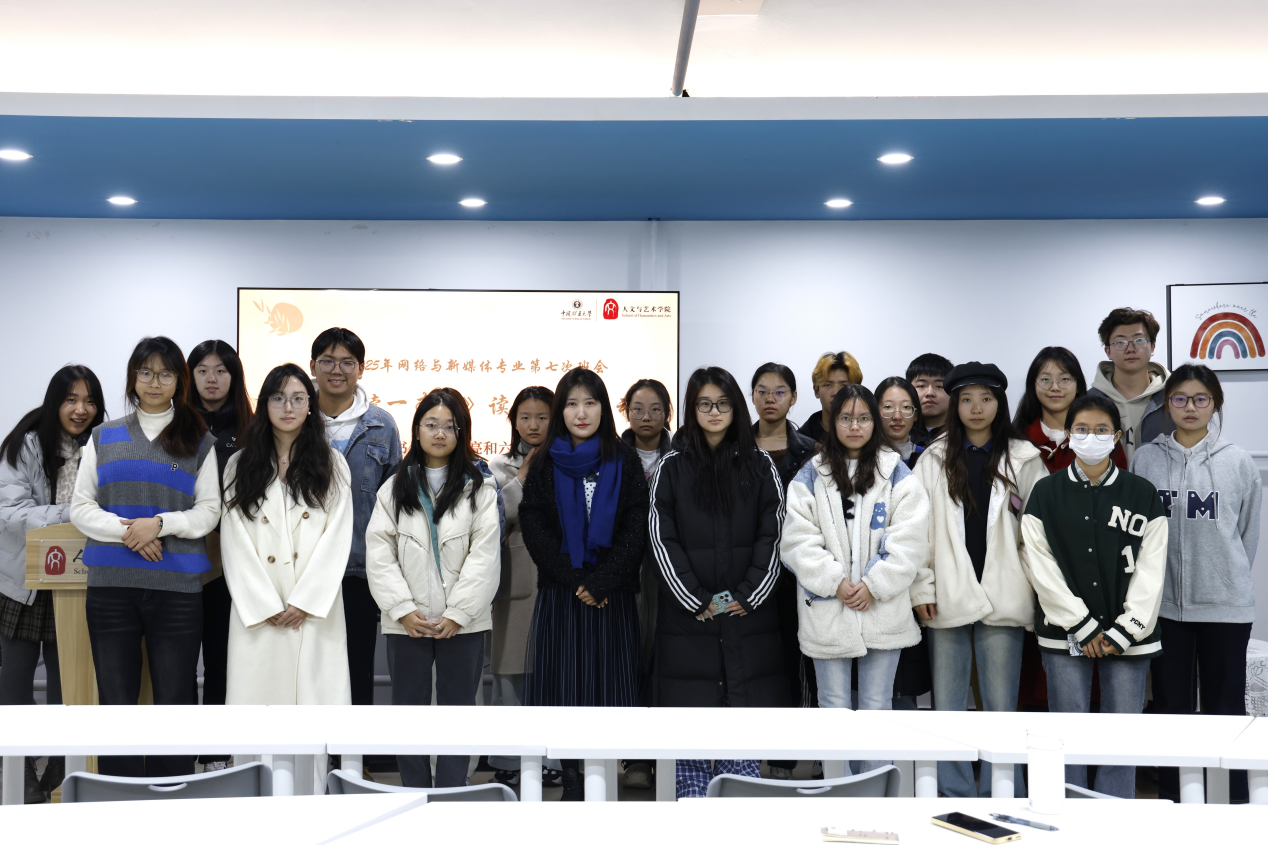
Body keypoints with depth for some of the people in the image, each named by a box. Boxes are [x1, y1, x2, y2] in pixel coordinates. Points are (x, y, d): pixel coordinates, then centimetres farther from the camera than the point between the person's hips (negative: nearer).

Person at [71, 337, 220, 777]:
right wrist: (126, 531, -10)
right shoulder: (104, 437, 13)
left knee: (174, 699, 0)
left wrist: (160, 524, -13)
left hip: (177, 586, -1)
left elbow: (209, 511, 4)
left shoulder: (198, 440, 11)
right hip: (111, 584, 1)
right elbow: (81, 507, 7)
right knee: (115, 699, 4)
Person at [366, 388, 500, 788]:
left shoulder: (480, 488, 3)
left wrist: (457, 613, -11)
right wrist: (403, 608, -9)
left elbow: (484, 555, -4)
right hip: (406, 623, 2)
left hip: (462, 621, -1)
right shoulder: (395, 489, 8)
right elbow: (379, 553, 1)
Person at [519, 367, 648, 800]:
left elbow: (637, 526, -2)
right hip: (560, 594, 1)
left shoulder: (624, 462, 5)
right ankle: (571, 777, 7)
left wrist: (602, 581, -13)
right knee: (563, 681, -2)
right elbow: (534, 528, 1)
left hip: (612, 595, 0)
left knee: (608, 681, -2)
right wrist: (574, 579, -10)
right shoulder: (545, 464, 7)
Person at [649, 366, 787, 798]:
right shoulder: (673, 467, 3)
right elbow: (663, 538, -1)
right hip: (688, 614, 0)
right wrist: (698, 600, -8)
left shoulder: (759, 465, 6)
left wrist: (748, 596, -7)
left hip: (748, 613, 1)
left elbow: (773, 534, 2)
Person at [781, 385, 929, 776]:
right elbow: (798, 541, -3)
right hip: (827, 611, 1)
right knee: (834, 706, 7)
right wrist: (835, 581, -13)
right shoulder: (810, 477, 5)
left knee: (877, 706, 7)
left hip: (882, 608, 0)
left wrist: (874, 585, -12)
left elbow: (909, 538, -4)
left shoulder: (897, 475, 4)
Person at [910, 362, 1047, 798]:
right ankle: (957, 799, 16)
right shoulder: (934, 460, 7)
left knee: (1002, 709, 2)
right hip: (948, 599, 1)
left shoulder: (1024, 459, 6)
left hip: (1002, 598, -1)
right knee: (947, 709, 6)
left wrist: (1041, 586, -2)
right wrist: (921, 589, -3)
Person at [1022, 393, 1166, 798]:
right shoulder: (1046, 493, 4)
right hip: (1065, 635, -1)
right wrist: (1083, 627, -8)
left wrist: (1123, 631, -7)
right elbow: (1042, 567, -2)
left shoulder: (1142, 494, 6)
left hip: (1128, 636, 1)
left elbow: (1151, 570, 2)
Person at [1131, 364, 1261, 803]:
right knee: (1171, 705, 9)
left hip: (1225, 603, -1)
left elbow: (1249, 532, 8)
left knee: (1225, 705, 5)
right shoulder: (1145, 460, 3)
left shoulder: (1238, 462, 1)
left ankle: (1234, 803, 13)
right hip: (1164, 602, 1)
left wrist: (1230, 575, 9)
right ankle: (1171, 797, 19)